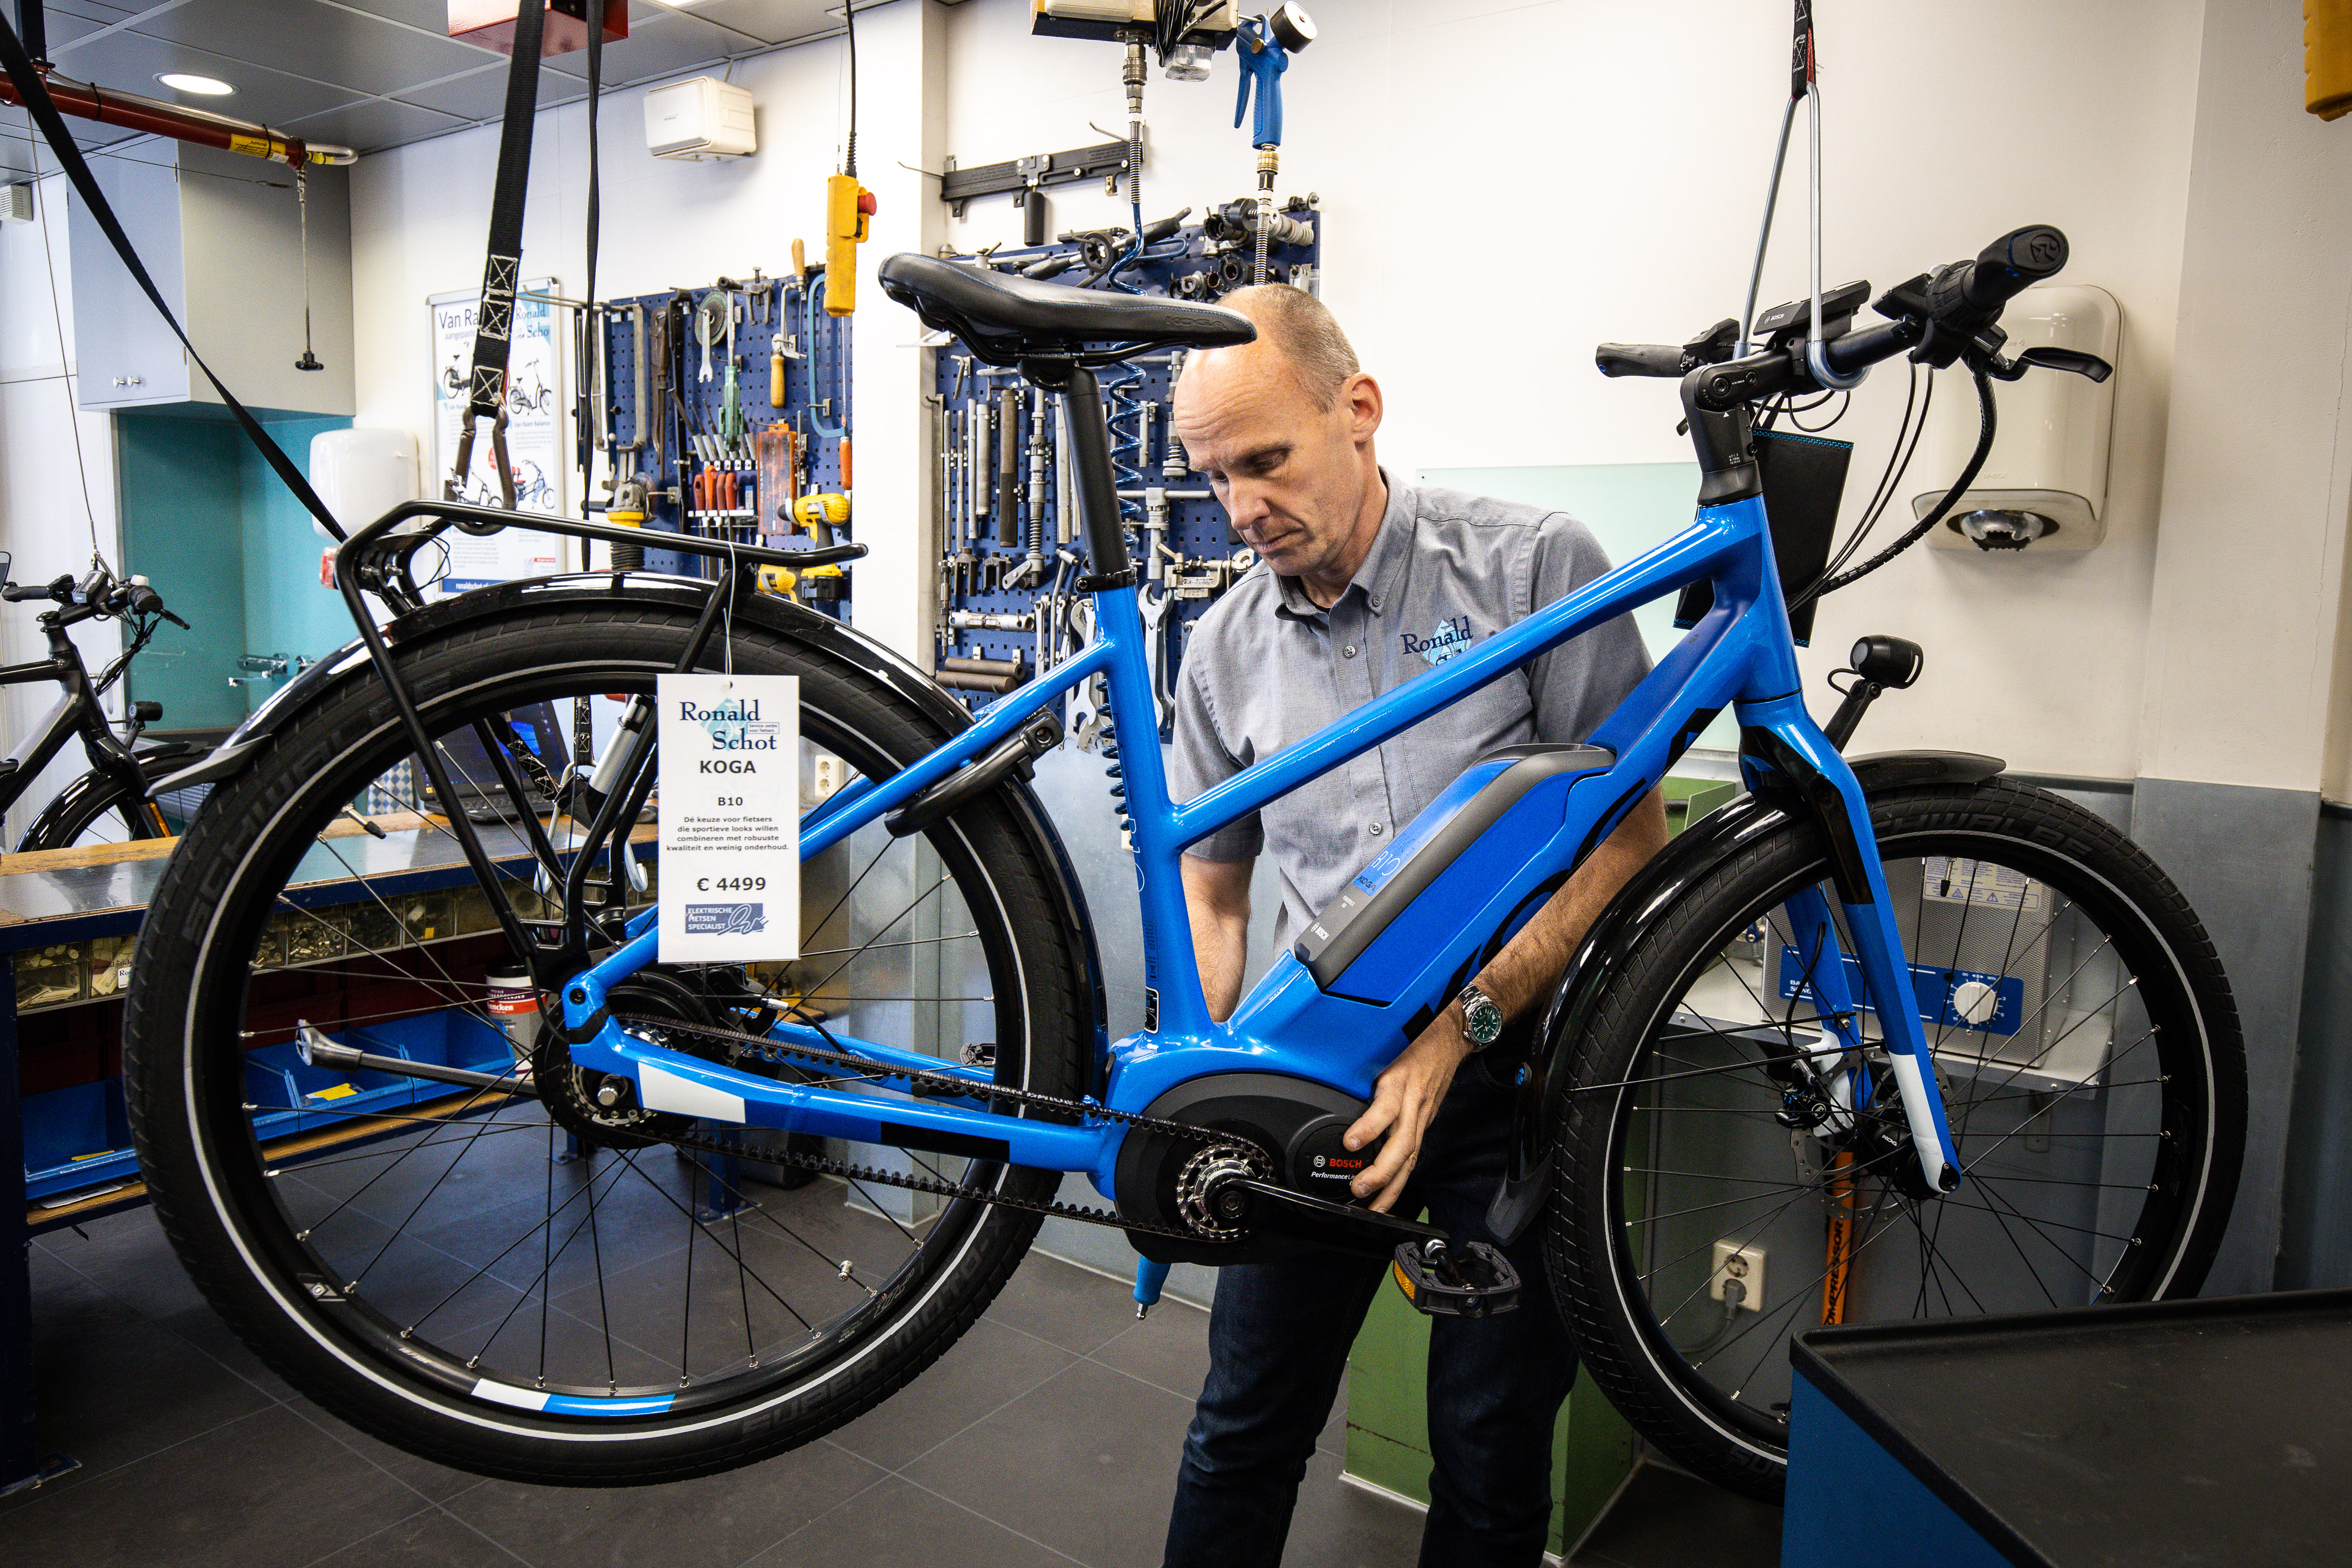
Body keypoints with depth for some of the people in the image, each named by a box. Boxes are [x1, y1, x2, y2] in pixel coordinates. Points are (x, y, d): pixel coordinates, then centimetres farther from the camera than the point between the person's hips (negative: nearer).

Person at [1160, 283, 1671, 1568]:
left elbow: (1629, 832, -9)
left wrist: (1458, 1025, -17)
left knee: (1493, 1458, 9)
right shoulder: (1224, 648, 4)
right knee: (1245, 1429, 10)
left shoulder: (1537, 568, -8)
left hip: (1513, 1070, -2)